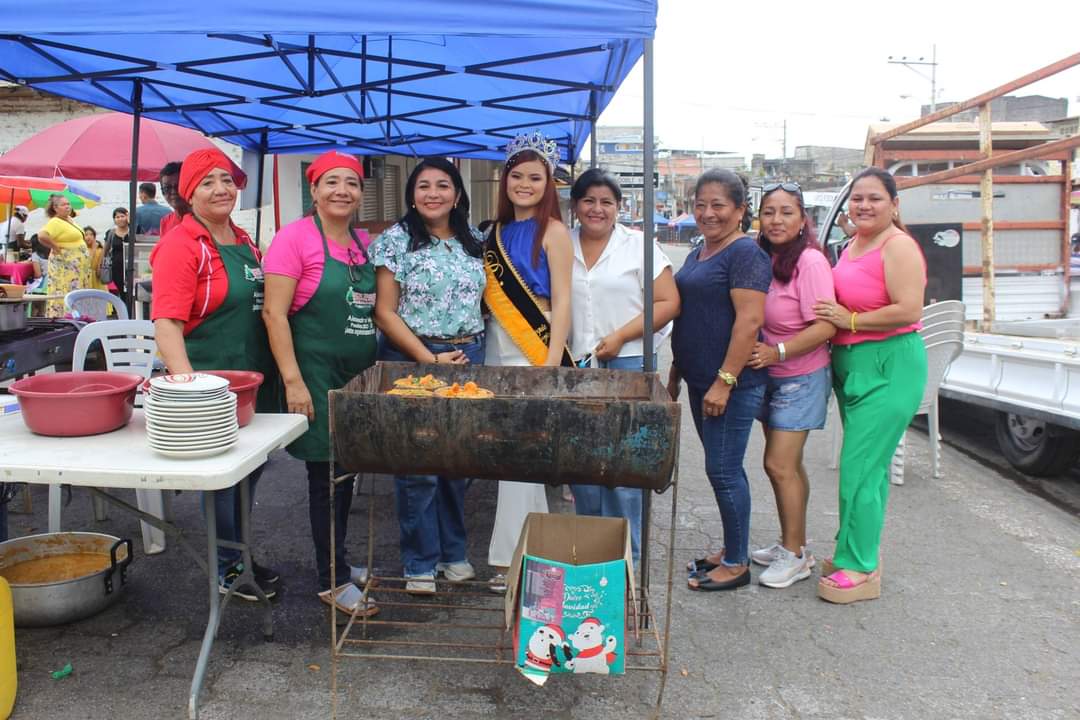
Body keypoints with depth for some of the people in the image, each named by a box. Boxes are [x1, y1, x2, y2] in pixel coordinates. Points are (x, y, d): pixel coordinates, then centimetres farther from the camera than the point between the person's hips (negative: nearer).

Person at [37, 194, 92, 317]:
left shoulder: (69, 219, 13)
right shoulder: (55, 222, -14)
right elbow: (42, 236, -29)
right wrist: (55, 247, -18)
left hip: (77, 267, 9)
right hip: (65, 267, -9)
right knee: (65, 293, -10)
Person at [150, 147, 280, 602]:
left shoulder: (243, 241, 11)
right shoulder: (181, 245, -13)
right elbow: (167, 323, -22)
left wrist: (272, 375, 16)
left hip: (255, 378, 8)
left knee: (248, 471, 17)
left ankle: (236, 558, 35)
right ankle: (227, 570, 21)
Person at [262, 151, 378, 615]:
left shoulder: (365, 244, 10)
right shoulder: (295, 237, -9)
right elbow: (274, 313, -14)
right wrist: (293, 381, -19)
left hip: (358, 376, 7)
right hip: (317, 374, -7)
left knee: (347, 470, 15)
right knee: (327, 475, 0)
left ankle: (338, 563, 31)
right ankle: (333, 581, 14)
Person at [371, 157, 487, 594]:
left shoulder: (475, 243, 11)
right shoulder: (396, 241, -3)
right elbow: (385, 312, -8)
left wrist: (472, 353, 2)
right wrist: (430, 360, -14)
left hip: (468, 357, 4)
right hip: (413, 360, -4)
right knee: (418, 465, 0)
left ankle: (453, 553, 26)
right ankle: (420, 563, 16)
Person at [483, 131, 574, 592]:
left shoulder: (552, 231, -4)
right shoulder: (498, 231, 14)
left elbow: (562, 302, -9)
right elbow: (491, 295, 15)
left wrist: (552, 363, -15)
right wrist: (480, 344, 8)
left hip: (533, 346, -7)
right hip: (495, 346, 7)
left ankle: (508, 558, 4)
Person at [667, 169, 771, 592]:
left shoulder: (745, 254, -12)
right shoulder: (698, 254, 16)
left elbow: (750, 320, -21)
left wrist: (725, 381, -23)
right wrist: (676, 371, 21)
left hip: (732, 384, -9)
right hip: (701, 380, 9)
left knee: (723, 470, -2)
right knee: (722, 468, 16)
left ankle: (736, 564, 12)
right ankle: (730, 550, 28)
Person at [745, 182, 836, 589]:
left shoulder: (809, 261, -17)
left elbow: (825, 327, -21)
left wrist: (777, 351, -25)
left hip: (801, 378, -7)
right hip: (770, 376, 7)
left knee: (779, 465, -6)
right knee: (788, 465, 15)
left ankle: (795, 555, 10)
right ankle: (793, 544, 29)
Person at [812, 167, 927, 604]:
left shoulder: (898, 247, -13)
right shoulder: (853, 245, 13)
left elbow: (908, 311, -23)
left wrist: (850, 320, -18)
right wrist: (831, 315, 9)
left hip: (888, 368, -9)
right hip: (851, 366, 9)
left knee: (859, 469, -7)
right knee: (869, 467, 17)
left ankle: (859, 568, 4)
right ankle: (859, 552, 28)